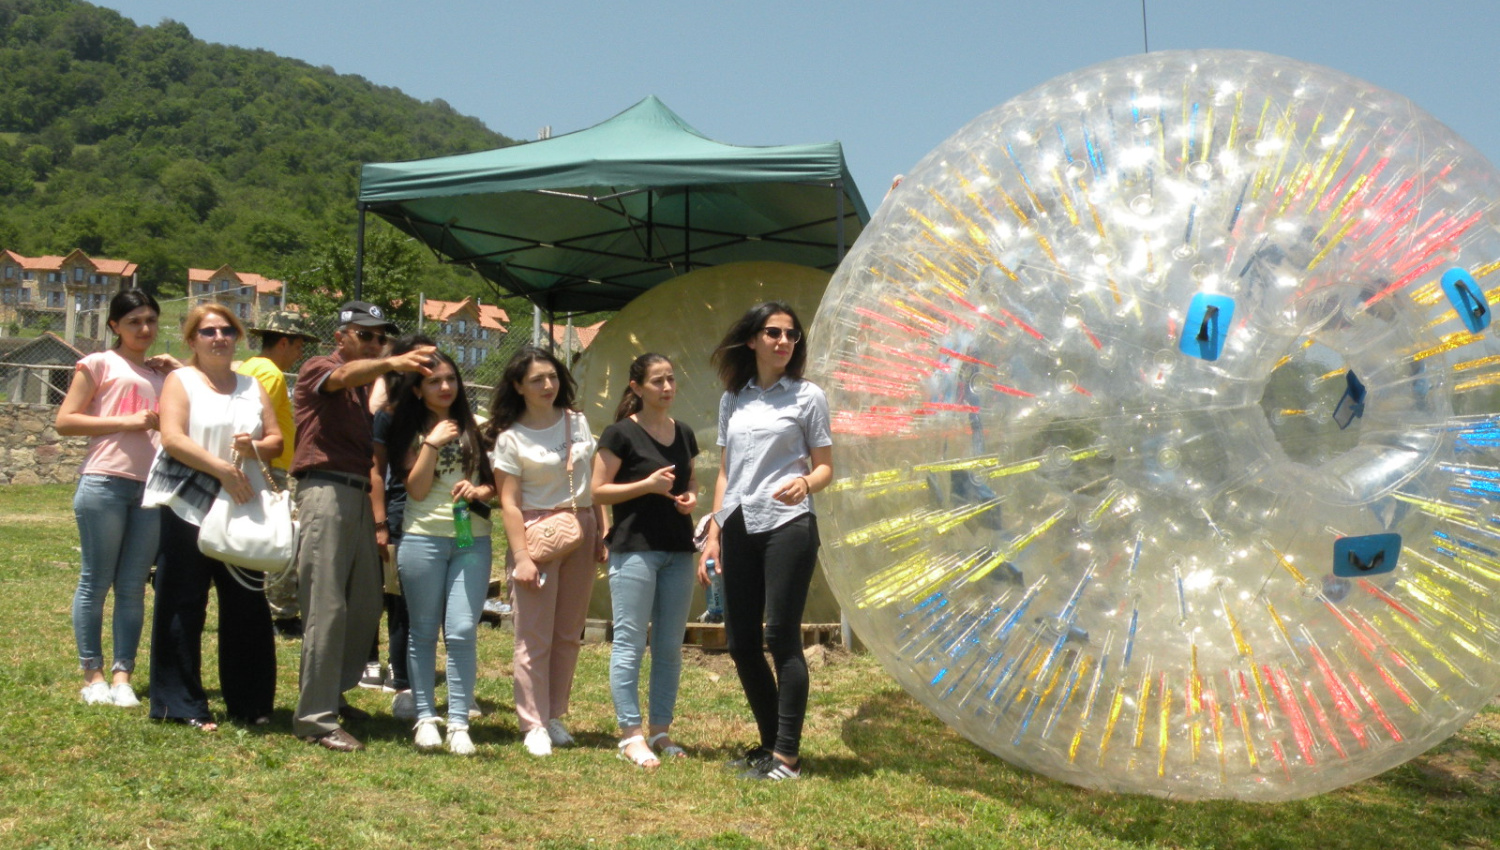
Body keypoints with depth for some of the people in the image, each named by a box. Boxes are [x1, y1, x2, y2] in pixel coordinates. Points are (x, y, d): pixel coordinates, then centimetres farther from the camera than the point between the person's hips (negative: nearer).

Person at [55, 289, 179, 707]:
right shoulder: (99, 364, 5)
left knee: (134, 587, 4)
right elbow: (64, 421, -2)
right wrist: (125, 422, -11)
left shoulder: (162, 373, 20)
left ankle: (122, 676, 6)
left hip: (153, 486, 5)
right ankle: (92, 675, 8)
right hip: (104, 481, -5)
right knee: (95, 582, 1)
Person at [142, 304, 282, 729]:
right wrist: (222, 468, -21)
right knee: (183, 606, 0)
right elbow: (173, 438, -11)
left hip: (243, 508, 4)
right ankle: (181, 705, 8)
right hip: (188, 504, -4)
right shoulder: (181, 381, 3)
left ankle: (249, 703, 13)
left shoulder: (252, 386, 16)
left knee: (247, 605, 4)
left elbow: (276, 440, 11)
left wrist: (254, 448, -12)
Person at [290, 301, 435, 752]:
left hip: (359, 495, 8)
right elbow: (346, 375, -24)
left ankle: (332, 694, 25)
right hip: (326, 490, -8)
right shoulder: (319, 370, 1)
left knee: (366, 606, 9)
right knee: (327, 607, -10)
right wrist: (392, 363, -44)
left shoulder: (363, 388, 25)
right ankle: (315, 718, -6)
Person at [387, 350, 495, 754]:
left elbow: (499, 481, 11)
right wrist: (432, 444, -11)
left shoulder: (476, 427, 10)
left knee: (462, 631, -7)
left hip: (472, 539, 0)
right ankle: (425, 717, 14)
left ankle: (459, 724, -3)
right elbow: (416, 489, -3)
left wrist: (480, 490, -9)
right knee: (424, 632, 5)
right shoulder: (410, 432, 7)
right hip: (423, 538, 0)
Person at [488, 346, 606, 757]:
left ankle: (555, 715, 19)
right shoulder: (510, 438, -5)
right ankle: (534, 725, 6)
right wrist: (521, 558, -14)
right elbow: (509, 503, -8)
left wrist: (602, 533, 7)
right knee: (534, 636, -2)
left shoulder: (577, 422, 9)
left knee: (569, 633, 9)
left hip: (581, 531, 5)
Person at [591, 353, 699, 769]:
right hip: (634, 549, -6)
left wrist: (692, 497, 3)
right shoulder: (621, 433, -5)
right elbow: (599, 491, -7)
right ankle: (630, 734, 4)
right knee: (630, 643, -3)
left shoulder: (683, 433, 12)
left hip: (678, 550, 6)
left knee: (670, 646, 9)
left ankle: (661, 731, 18)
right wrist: (648, 484, -17)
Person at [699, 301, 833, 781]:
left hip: (787, 526, -5)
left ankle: (787, 755, 0)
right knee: (740, 641, 5)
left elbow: (826, 468, 2)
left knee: (781, 637, -7)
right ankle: (770, 742, 20)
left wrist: (806, 482, -21)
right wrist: (714, 534, 12)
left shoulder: (807, 396, 3)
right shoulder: (733, 399, 14)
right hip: (739, 529, 5)